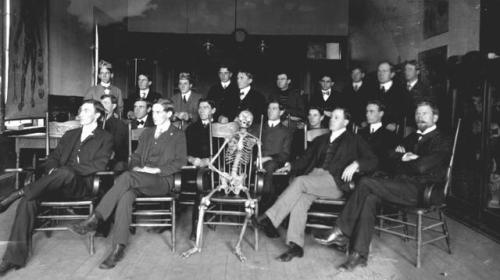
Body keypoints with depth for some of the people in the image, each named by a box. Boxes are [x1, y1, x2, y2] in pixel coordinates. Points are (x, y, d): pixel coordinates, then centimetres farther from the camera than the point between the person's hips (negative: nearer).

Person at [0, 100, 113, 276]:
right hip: (59, 183, 5)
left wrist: (66, 169, -13)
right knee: (29, 200, -24)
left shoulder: (105, 138, 9)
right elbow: (53, 157, 21)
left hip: (81, 185, -5)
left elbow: (99, 165, -6)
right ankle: (15, 257, -23)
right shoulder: (70, 135, 27)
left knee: (65, 173, -39)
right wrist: (52, 169, -4)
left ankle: (18, 194, -25)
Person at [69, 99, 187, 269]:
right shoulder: (146, 133, 26)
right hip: (140, 180, 4)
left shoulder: (178, 135, 10)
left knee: (127, 177, -33)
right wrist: (135, 167, -2)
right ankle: (118, 249, -35)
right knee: (126, 195, -32)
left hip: (163, 180, -4)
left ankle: (94, 220, -31)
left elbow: (179, 162, -1)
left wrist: (156, 169, -12)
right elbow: (136, 156, 21)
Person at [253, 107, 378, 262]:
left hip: (335, 181, -4)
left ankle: (270, 219, -29)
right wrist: (290, 167, 5)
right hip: (313, 176, 4)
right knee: (300, 198, -28)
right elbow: (305, 159, 24)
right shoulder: (320, 140, 28)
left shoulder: (354, 140, 14)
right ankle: (296, 246, -27)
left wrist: (355, 164, -17)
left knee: (300, 181, -30)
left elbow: (372, 161, 3)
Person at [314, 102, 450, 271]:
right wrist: (405, 156, 1)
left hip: (418, 191, -7)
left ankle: (341, 232, -16)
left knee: (365, 183, -24)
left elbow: (422, 166, -15)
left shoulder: (442, 141, 1)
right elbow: (390, 155, 20)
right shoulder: (413, 137, 26)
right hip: (401, 185, 7)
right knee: (369, 198, -24)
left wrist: (403, 158, 3)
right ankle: (359, 254, -24)